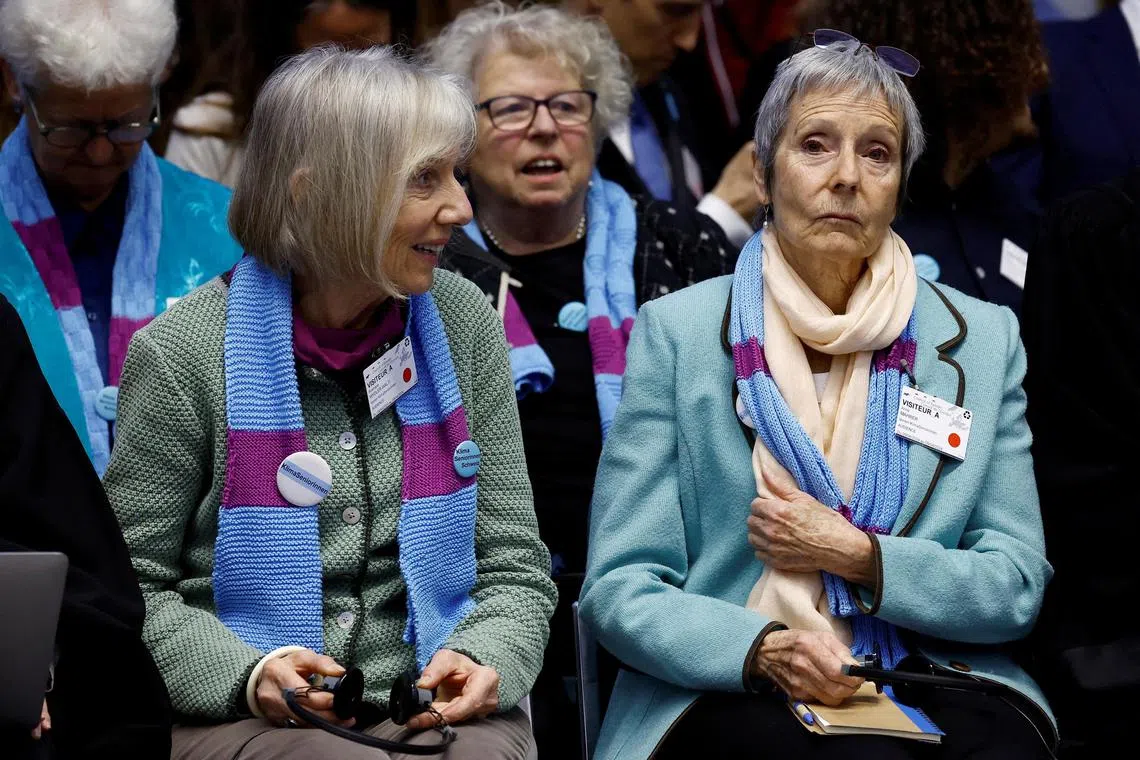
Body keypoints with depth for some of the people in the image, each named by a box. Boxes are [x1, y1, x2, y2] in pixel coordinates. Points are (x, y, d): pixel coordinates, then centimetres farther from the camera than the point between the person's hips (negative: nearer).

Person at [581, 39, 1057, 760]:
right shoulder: (678, 332, 5)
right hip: (733, 687, -3)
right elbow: (620, 589, 0)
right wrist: (763, 648, -20)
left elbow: (1019, 587, 7)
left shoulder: (984, 338, 10)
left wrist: (857, 557, -9)